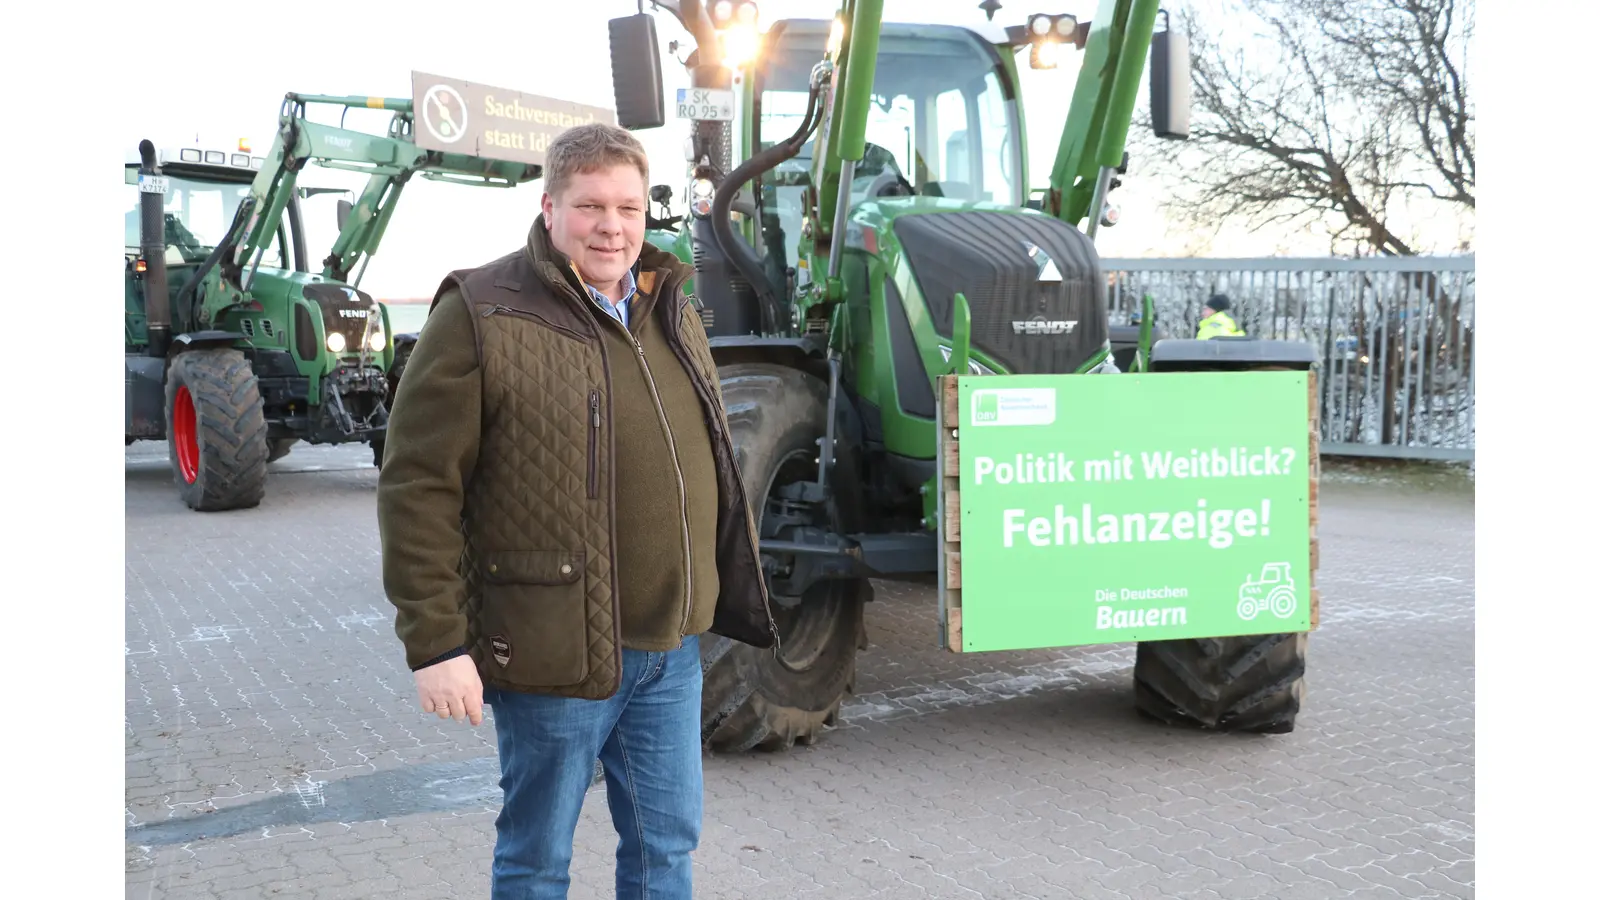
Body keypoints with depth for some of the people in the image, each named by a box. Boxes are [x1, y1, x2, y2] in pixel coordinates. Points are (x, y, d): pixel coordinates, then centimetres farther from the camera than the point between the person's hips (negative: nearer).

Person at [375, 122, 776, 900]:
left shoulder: (672, 313, 10)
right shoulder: (483, 316, -11)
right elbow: (418, 489, -14)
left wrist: (728, 596, 20)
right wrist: (435, 643, -16)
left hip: (670, 648, 6)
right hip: (556, 654, -6)